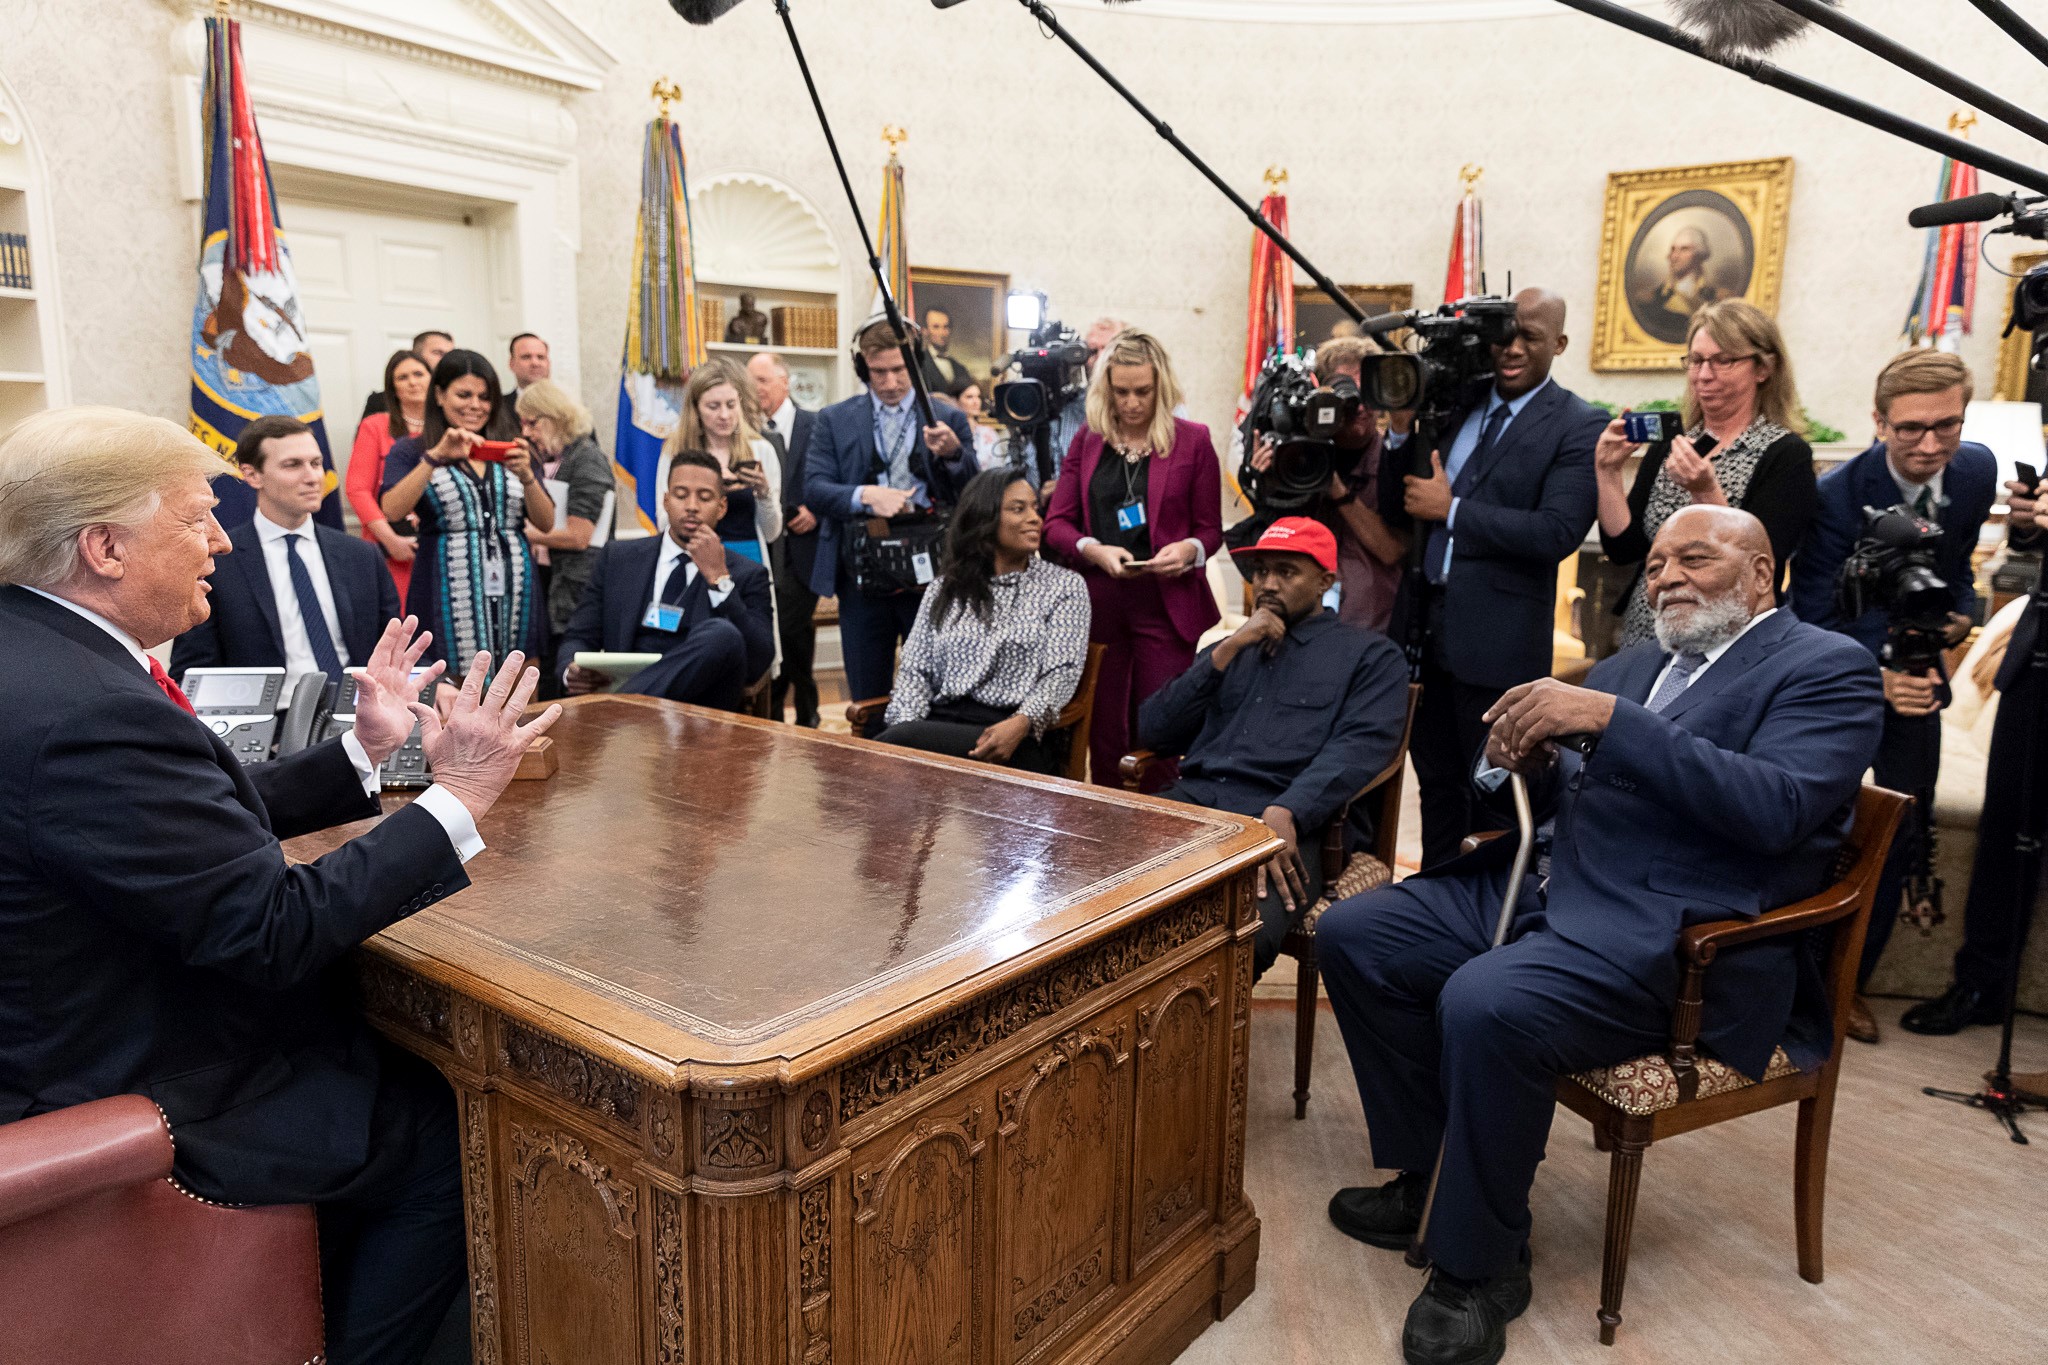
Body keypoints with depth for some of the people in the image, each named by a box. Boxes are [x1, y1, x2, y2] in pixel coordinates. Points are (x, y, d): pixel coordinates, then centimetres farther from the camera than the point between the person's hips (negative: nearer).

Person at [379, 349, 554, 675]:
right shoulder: (410, 451, 7)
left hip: (514, 597, 3)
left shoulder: (509, 452, 14)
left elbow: (546, 523, 7)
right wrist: (436, 457, -17)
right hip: (450, 599, -2)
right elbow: (392, 511, -11)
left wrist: (526, 475, -9)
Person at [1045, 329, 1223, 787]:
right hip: (1098, 604, 2)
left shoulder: (1192, 440, 2)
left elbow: (1211, 529, 5)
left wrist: (1189, 549, -17)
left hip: (1166, 605, -2)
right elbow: (1057, 522, 6)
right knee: (1102, 732, 7)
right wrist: (1094, 550, -13)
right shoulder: (1087, 440, 9)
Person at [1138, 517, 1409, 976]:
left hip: (1286, 820, -4)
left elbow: (1359, 748, -4)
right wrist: (1227, 651, 7)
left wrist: (1285, 814, -21)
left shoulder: (1370, 654, 16)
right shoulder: (1228, 649, 30)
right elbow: (1152, 731, 16)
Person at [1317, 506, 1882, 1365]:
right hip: (1547, 887, 8)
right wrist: (1529, 763, -2)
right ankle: (1434, 1176, 12)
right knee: (1351, 935, -3)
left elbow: (1776, 809, -18)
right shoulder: (1628, 667, 20)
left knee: (1484, 1003, -33)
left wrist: (1610, 719, -22)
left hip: (1671, 937, -8)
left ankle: (1479, 1269, -9)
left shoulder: (1827, 669, -1)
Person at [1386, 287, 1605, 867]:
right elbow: (1394, 501, 9)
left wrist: (1451, 509, -17)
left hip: (1498, 639, -5)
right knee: (1436, 779, 18)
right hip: (1424, 619, 6)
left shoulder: (1577, 426, -7)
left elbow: (1559, 532, -19)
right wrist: (1402, 428, -7)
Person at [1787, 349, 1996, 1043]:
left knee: (1898, 840, 10)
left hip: (1915, 675, 5)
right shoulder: (1837, 496, -23)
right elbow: (1812, 621, -23)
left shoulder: (1978, 472, -6)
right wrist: (1877, 678, -37)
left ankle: (1849, 980, 26)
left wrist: (1961, 612, -8)